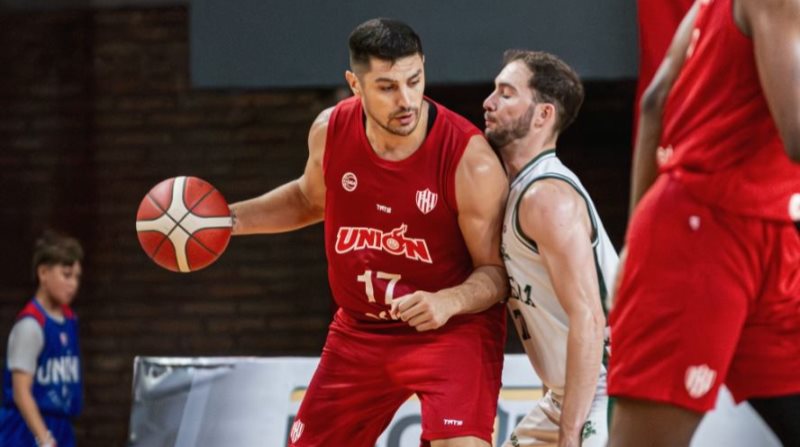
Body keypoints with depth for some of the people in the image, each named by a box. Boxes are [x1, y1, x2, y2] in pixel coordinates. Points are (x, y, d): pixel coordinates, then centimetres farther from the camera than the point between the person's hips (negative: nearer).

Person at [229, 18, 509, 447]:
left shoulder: (469, 158, -23)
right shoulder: (330, 131, -9)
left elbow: (497, 271, -15)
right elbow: (310, 198, 15)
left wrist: (450, 302, -35)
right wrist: (232, 218, 3)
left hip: (451, 328, -5)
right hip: (361, 328, 5)